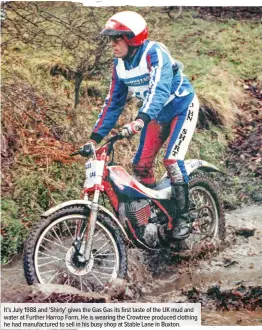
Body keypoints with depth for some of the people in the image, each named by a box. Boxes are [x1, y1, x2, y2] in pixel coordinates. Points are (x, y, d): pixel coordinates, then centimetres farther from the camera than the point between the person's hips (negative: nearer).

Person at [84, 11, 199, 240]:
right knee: (141, 165, 1)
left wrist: (140, 120, -58)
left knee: (172, 160, -21)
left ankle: (183, 218, -8)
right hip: (157, 115, 7)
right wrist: (95, 137, -7)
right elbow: (113, 103, 0)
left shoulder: (155, 53, -28)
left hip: (182, 107, -7)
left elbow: (159, 89, -42)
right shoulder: (119, 65, -6)